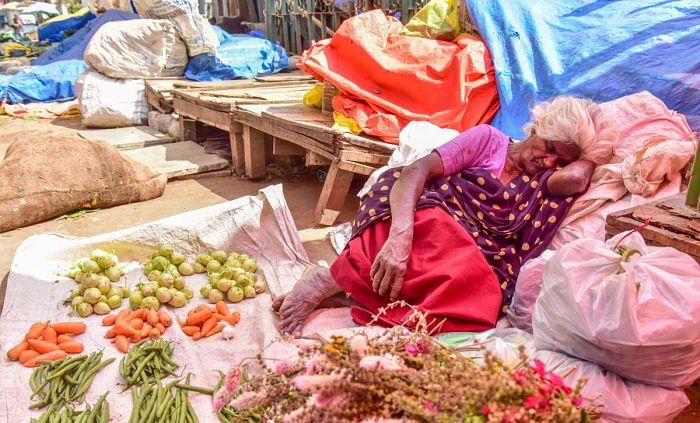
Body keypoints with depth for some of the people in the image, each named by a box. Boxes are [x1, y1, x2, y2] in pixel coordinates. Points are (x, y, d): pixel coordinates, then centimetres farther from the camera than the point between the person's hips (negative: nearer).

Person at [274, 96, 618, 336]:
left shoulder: (543, 182, 20)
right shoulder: (488, 139, 8)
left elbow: (576, 177, -7)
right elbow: (418, 170, -8)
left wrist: (591, 150, 16)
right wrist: (400, 236, -26)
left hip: (469, 257, 4)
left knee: (482, 302, -31)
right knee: (465, 273, -37)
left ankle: (353, 293, -22)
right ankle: (332, 278, -22)